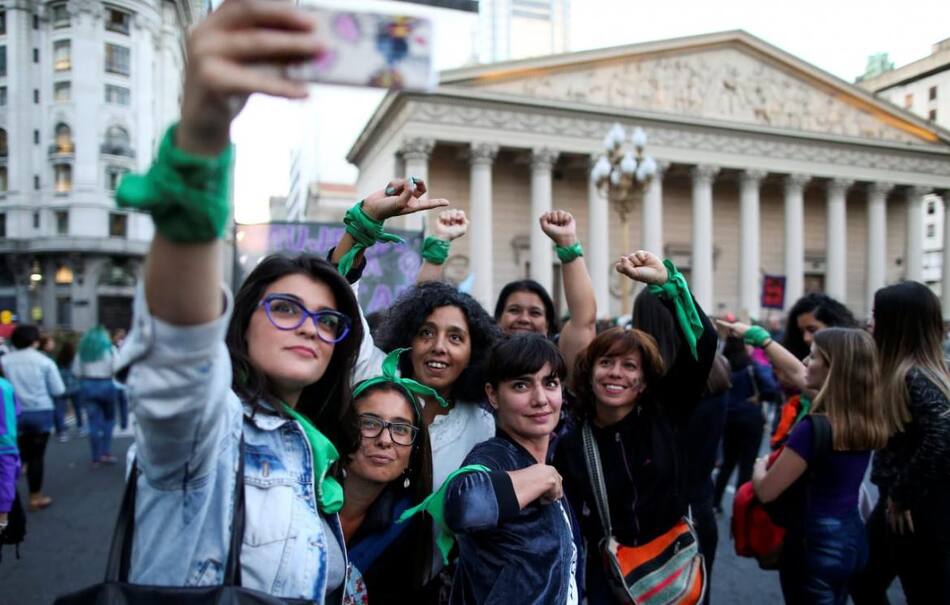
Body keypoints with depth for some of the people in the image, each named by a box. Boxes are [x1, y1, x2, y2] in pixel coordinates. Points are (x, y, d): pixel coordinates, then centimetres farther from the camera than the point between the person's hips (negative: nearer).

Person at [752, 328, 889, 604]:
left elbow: (765, 491, -19)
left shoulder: (815, 426, -26)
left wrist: (759, 465, 2)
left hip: (816, 541, -7)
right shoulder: (867, 419, -1)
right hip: (852, 535, 8)